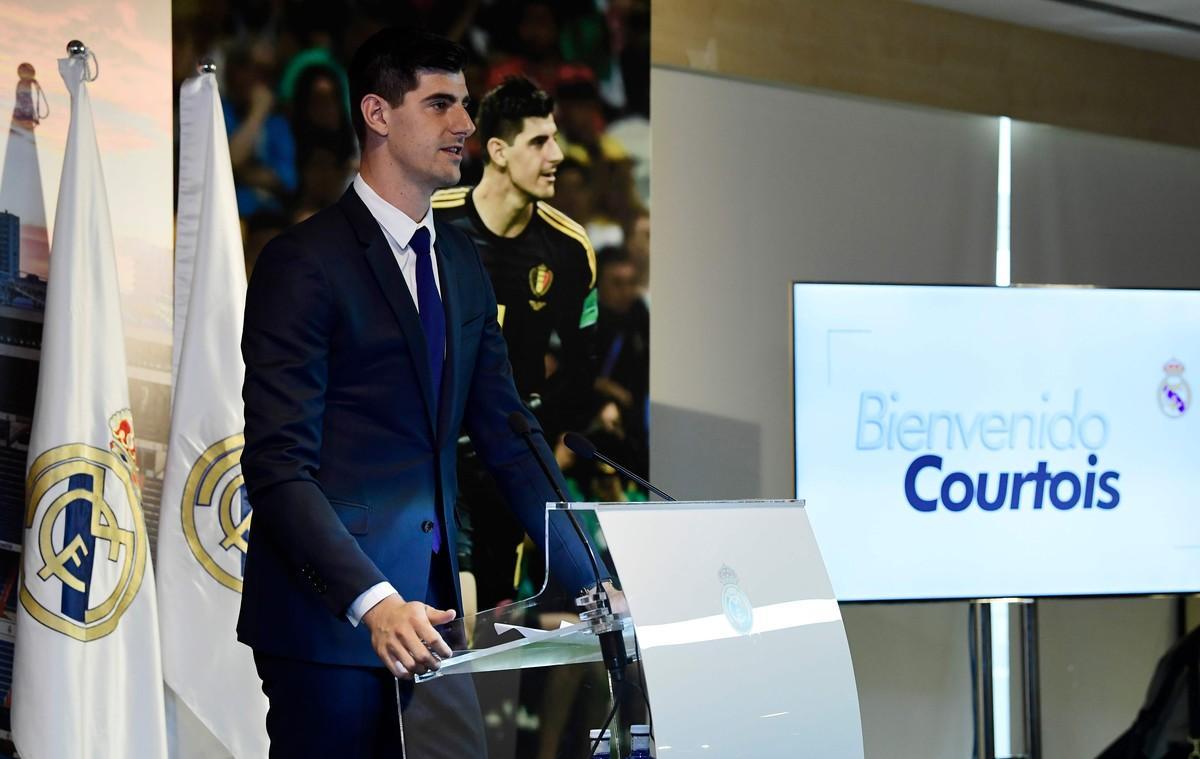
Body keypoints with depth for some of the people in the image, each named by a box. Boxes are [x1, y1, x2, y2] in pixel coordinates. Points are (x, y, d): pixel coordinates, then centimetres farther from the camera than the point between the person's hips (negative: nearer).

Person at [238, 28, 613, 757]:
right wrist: (372, 601, -27)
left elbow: (504, 430, 14)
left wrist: (594, 579, 5)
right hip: (329, 616, -6)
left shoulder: (462, 261, 13)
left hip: (427, 610, 6)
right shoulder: (304, 262, -10)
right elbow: (278, 469, -16)